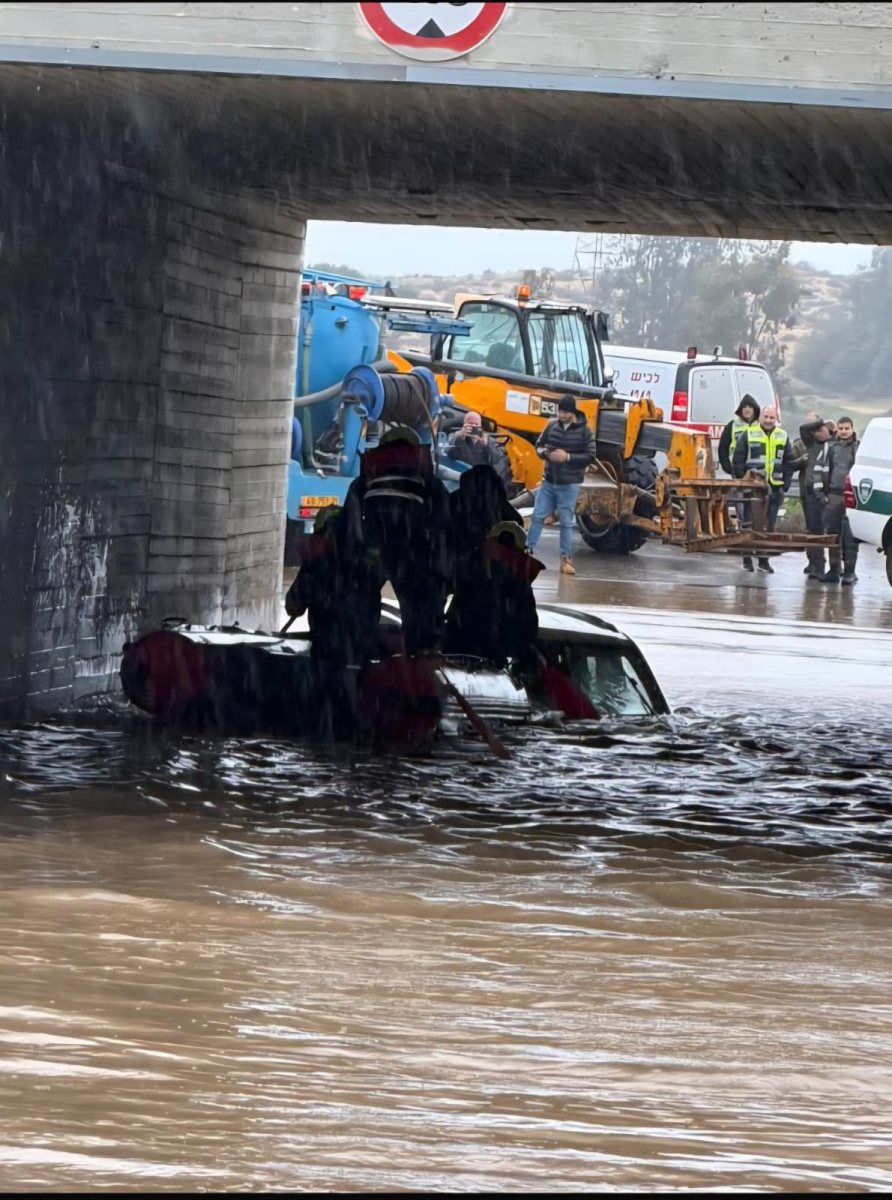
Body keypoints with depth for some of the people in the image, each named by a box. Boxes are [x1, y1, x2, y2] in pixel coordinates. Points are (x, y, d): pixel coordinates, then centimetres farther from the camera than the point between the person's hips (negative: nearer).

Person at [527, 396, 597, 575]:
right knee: (538, 516, 3)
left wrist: (568, 457, -22)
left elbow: (590, 456, -11)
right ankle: (527, 551, 12)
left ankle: (566, 559, 5)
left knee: (566, 522, 0)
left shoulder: (584, 431, -8)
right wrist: (545, 452, -12)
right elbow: (538, 446, 12)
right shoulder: (551, 426, 3)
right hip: (548, 482, 3)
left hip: (569, 485, -3)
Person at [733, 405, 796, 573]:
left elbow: (789, 462, 12)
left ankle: (764, 559, 11)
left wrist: (785, 483, 3)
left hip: (775, 488, 3)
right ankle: (747, 558, 8)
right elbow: (738, 460, 0)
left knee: (770, 525, 4)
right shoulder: (748, 435, 0)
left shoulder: (783, 437, 9)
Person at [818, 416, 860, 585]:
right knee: (832, 534, 7)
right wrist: (825, 492, 14)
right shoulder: (832, 448, 16)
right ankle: (834, 569, 14)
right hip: (834, 496, 5)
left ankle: (849, 571, -5)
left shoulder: (859, 448, 2)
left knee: (850, 537, -7)